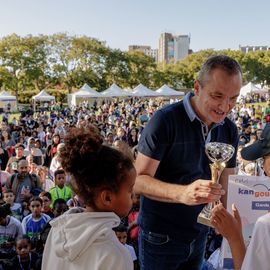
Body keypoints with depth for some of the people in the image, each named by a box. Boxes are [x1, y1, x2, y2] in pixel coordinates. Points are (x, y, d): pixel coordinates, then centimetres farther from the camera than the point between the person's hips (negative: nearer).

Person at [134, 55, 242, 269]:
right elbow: (138, 181, -23)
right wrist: (182, 193, -38)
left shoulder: (229, 130, 0)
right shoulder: (165, 120, -20)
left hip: (199, 236, 6)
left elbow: (225, 185, 9)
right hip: (161, 237, -5)